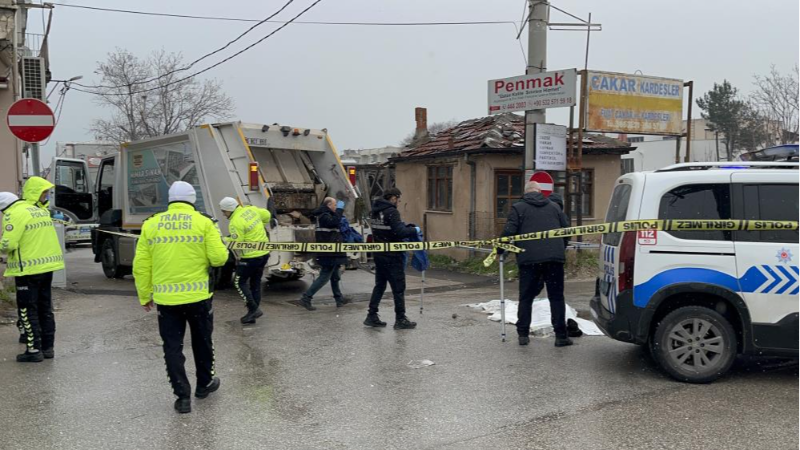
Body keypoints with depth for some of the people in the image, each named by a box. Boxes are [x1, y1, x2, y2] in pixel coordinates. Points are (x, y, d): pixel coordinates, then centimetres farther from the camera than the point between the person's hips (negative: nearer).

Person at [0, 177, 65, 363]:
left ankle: (34, 349, 3)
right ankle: (48, 347, 19)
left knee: (27, 310, 2)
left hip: (28, 270, -7)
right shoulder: (42, 211, 8)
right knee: (45, 308, 14)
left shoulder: (15, 214, -14)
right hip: (47, 266, 7)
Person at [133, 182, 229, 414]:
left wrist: (144, 296, 13)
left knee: (172, 347, 10)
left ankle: (182, 396, 11)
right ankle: (204, 383, 35)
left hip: (165, 298, 1)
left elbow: (140, 266, 3)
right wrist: (218, 241, 12)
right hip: (198, 296, -1)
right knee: (202, 342, 19)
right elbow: (219, 258, -9)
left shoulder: (151, 224, 2)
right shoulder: (204, 222, -5)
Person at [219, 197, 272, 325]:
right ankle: (253, 314, 20)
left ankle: (253, 309, -1)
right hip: (264, 253, 9)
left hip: (251, 256, -9)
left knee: (239, 282, 6)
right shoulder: (250, 209, 4)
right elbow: (267, 215, 19)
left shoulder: (235, 223, -20)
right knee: (256, 283, 15)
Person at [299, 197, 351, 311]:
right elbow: (334, 222, -34)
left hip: (331, 253, 11)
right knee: (324, 277, -8)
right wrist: (340, 209, -26)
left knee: (335, 277, 19)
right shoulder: (324, 216, -16)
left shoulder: (325, 215, 16)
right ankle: (306, 298, -8)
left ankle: (339, 299, 29)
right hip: (329, 254, -11)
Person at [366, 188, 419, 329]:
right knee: (398, 287, 2)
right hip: (392, 256, -8)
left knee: (380, 285, 16)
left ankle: (372, 316, 17)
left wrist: (406, 227, 11)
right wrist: (414, 230, -7)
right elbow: (400, 232, -24)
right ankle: (400, 320, 8)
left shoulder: (375, 211, 9)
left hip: (379, 254, 8)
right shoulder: (391, 211, -17)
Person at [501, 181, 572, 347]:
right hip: (554, 258, 2)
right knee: (556, 297, 7)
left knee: (526, 297, 8)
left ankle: (523, 335, 9)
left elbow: (509, 232, -5)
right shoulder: (554, 207, 17)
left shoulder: (518, 208, 5)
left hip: (529, 259, -2)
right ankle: (561, 336, 6)